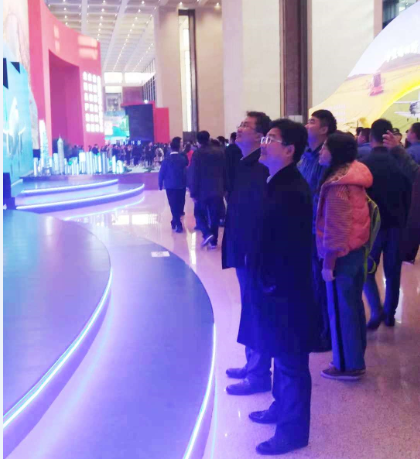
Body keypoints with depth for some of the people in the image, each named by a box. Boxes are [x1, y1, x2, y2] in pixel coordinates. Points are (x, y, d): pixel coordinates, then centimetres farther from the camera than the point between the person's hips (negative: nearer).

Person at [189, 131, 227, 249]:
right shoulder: (220, 152, 2)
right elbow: (225, 171, 7)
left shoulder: (197, 154, -10)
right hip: (218, 190, 3)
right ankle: (213, 241, 10)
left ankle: (207, 234, -8)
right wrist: (224, 188, 14)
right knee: (215, 216, 9)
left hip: (202, 190, -3)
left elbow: (193, 175, -11)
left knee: (199, 213, 13)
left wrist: (193, 193, -6)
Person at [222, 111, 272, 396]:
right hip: (244, 250, 10)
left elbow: (263, 213, -24)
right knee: (250, 311, 19)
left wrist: (253, 251, -23)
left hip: (255, 252, -9)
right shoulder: (244, 164, 12)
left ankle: (259, 375, 13)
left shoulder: (261, 168, -19)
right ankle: (252, 365, 33)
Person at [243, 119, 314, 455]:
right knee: (281, 356, 24)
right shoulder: (278, 184, 9)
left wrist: (274, 286, -18)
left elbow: (293, 248, -25)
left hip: (287, 291, -10)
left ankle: (293, 431, 19)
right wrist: (263, 280, 11)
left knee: (291, 361, 5)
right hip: (274, 287, 10)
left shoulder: (292, 191, -23)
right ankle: (281, 407, 41)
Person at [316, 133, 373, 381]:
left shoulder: (337, 186, -22)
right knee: (353, 304, 18)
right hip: (357, 249, 9)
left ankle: (349, 365, 12)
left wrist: (328, 263, -16)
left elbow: (335, 229, -22)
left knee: (341, 309, 2)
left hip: (342, 254, -9)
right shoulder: (354, 176, 7)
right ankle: (356, 355, 30)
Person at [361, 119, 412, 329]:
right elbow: (407, 196, 5)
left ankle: (377, 310, -5)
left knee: (367, 270, 10)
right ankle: (390, 313, 19)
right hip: (396, 224, 3)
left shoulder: (364, 164, -13)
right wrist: (402, 221, 16)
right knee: (393, 271, 13)